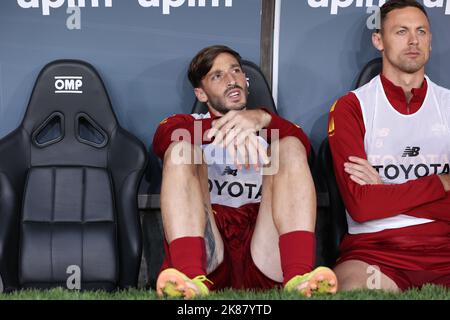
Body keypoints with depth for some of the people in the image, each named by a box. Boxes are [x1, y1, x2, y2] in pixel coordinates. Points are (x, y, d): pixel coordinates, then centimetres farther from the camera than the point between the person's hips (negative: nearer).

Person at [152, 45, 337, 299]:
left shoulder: (271, 132, 26)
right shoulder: (187, 124, 23)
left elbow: (303, 145, 1)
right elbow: (164, 137, -4)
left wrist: (262, 118, -23)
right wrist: (227, 130, -24)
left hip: (265, 264, 1)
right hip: (207, 258, 0)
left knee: (290, 146, -13)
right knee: (182, 148, -15)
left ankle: (300, 277, -37)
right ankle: (190, 277, -41)